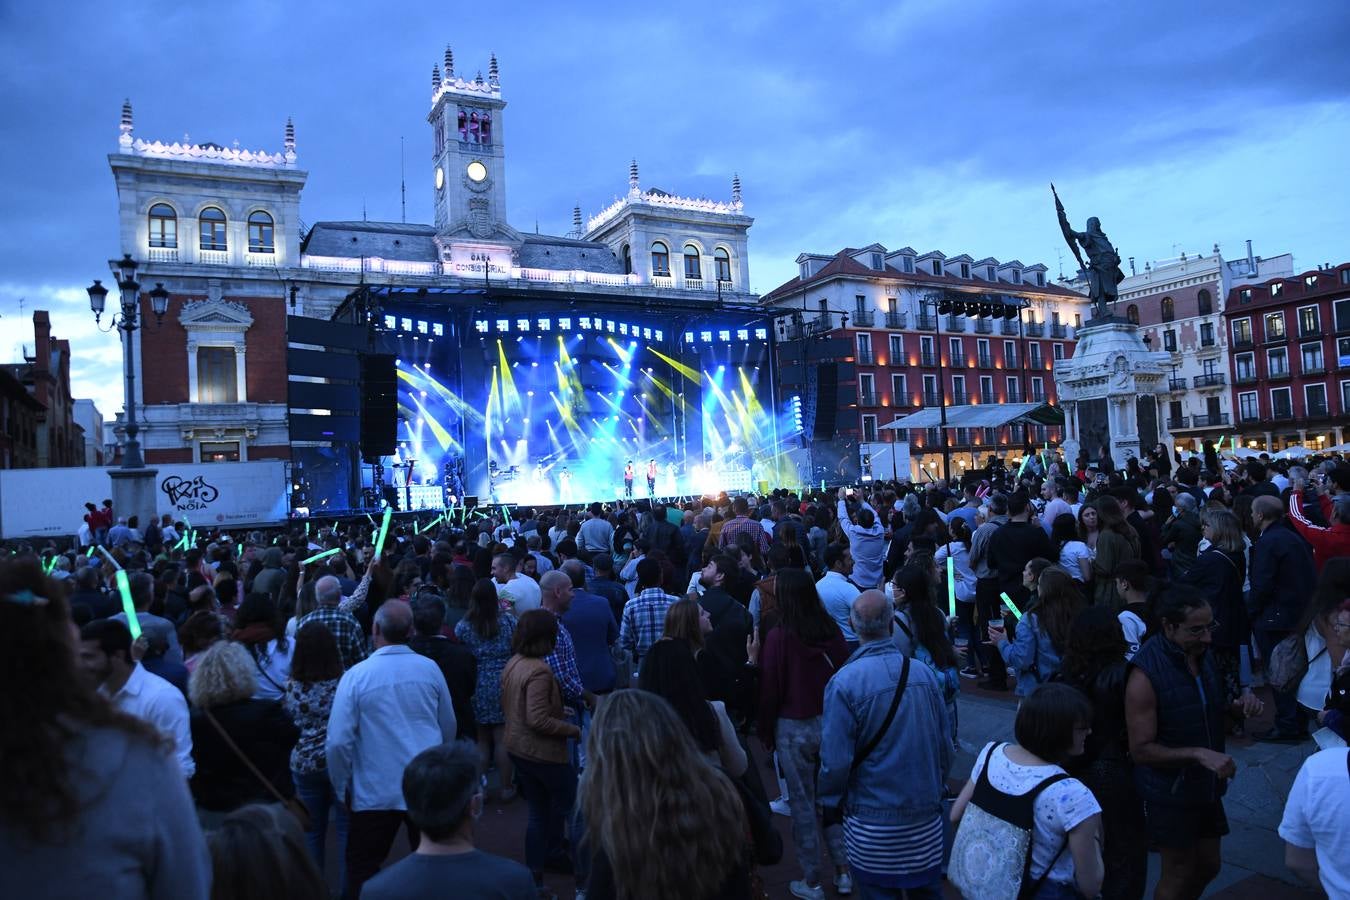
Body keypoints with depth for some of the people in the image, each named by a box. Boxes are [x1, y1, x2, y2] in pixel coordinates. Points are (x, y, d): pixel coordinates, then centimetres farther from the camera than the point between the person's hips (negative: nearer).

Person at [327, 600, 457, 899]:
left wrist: (343, 788, 4)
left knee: (362, 872, 14)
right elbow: (449, 728, 7)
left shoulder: (356, 675, -11)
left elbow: (338, 741, -12)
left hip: (376, 792, -2)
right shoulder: (430, 669, -3)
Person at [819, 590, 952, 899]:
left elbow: (835, 761, -18)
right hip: (927, 818, 4)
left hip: (872, 824, -3)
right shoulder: (925, 674, -8)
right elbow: (945, 744, 2)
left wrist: (830, 803, 0)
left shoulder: (844, 683, -20)